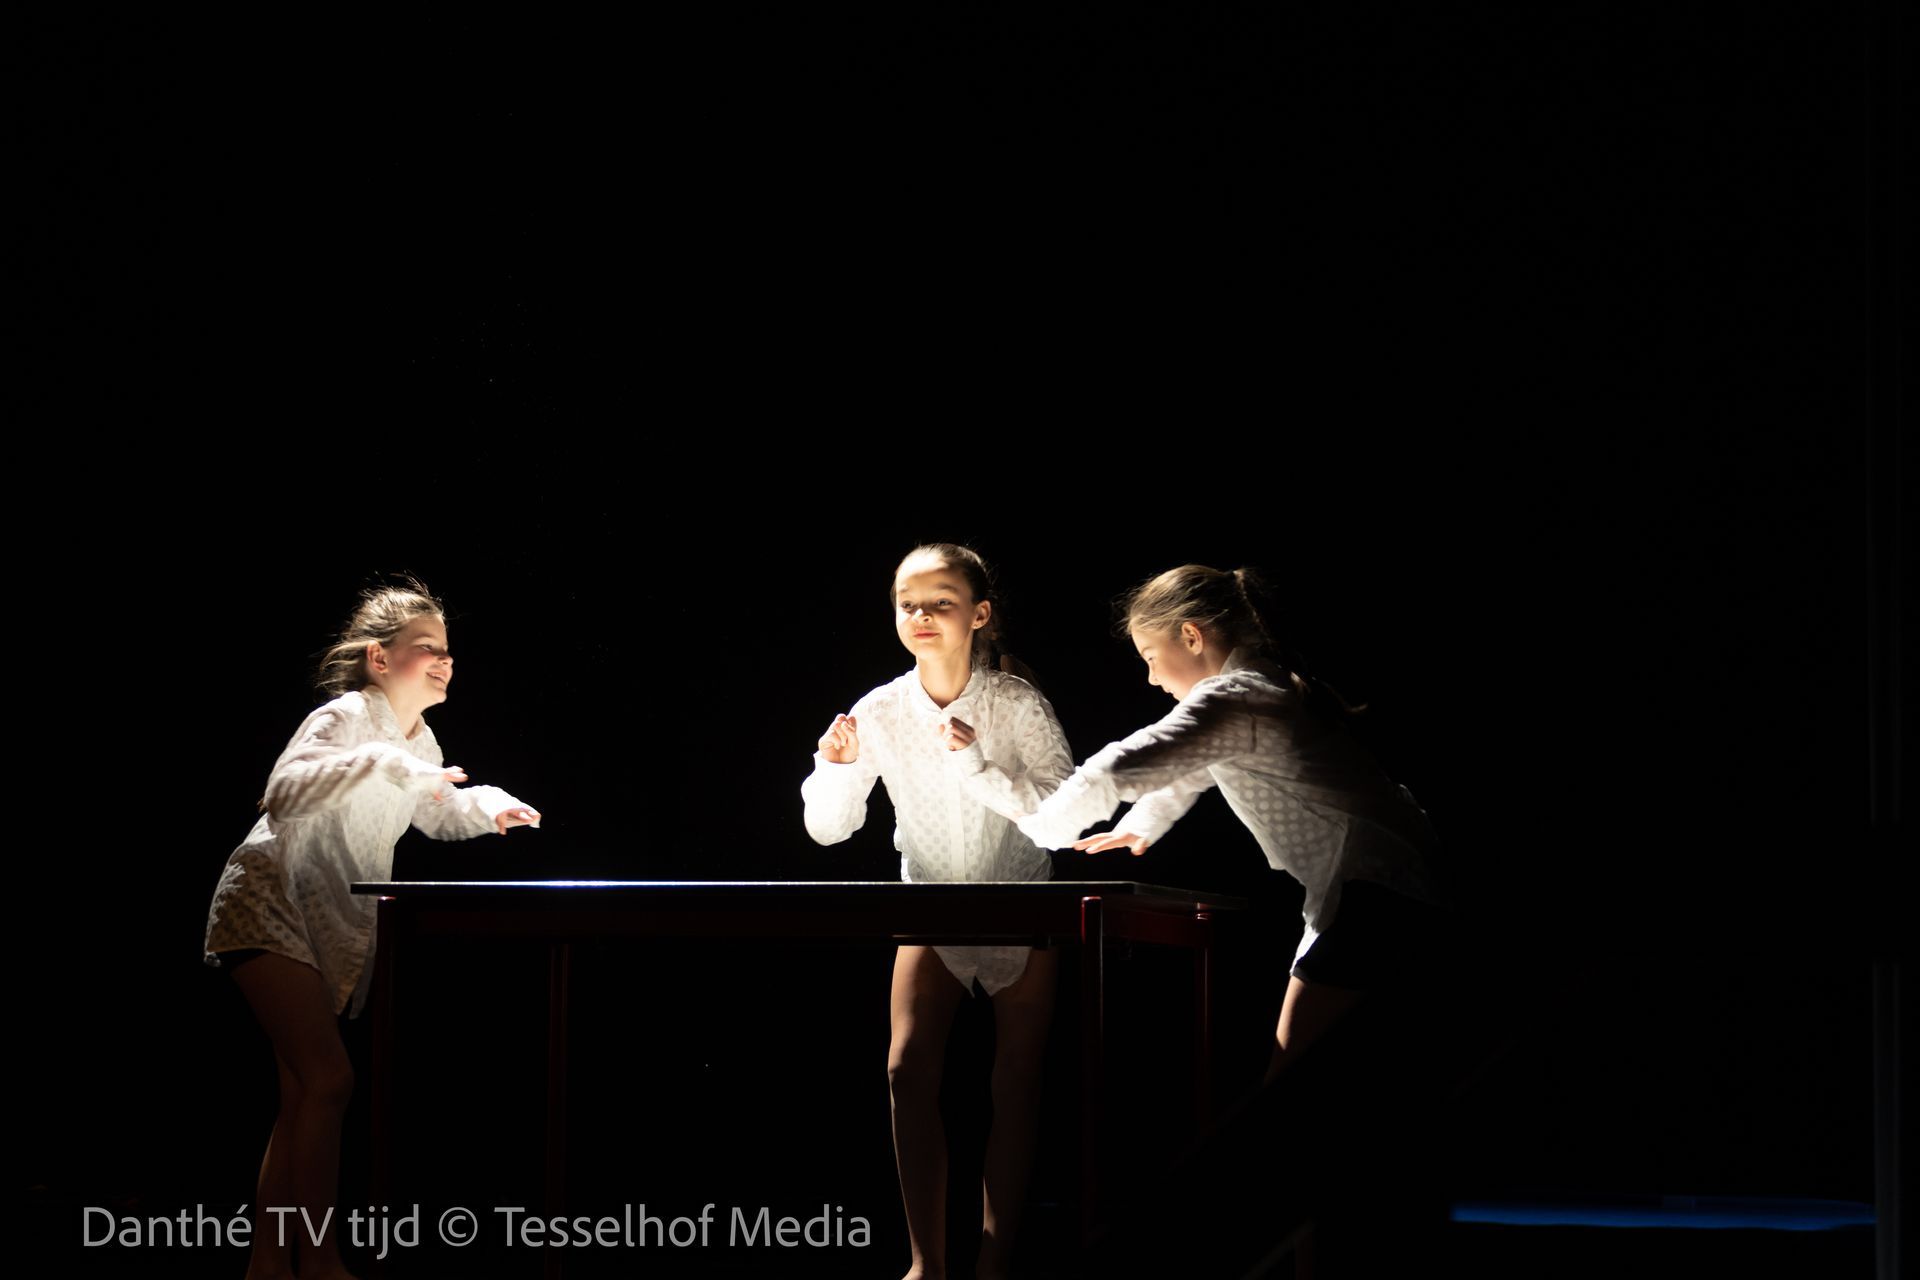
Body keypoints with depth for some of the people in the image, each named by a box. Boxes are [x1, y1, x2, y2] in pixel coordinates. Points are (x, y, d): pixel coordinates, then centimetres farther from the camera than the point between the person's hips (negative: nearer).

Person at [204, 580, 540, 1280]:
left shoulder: (419, 740, 9)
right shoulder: (345, 719, -17)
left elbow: (434, 811, 28)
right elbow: (283, 794, -34)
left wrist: (484, 804, 6)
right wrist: (383, 763, -42)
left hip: (330, 929, 9)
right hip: (270, 912, -9)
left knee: (304, 1096, 9)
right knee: (328, 1081, -20)